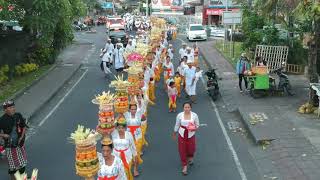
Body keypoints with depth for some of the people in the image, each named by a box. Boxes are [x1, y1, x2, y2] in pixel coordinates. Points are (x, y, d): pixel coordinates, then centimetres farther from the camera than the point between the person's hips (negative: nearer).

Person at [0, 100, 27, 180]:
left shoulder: (18, 116, -6)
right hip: (10, 145, -4)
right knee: (13, 164, 7)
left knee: (22, 163, 18)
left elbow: (24, 127, 5)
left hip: (20, 143, 4)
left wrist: (21, 137, -5)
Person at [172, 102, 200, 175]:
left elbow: (197, 125, 1)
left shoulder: (194, 115, -9)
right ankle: (184, 166, 18)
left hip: (191, 135, 0)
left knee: (191, 148, 11)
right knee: (182, 150, 3)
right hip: (182, 134, 0)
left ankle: (190, 157, 49)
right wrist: (174, 134, 12)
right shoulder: (179, 115, -8)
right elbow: (177, 125, 4)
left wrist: (194, 128, -21)